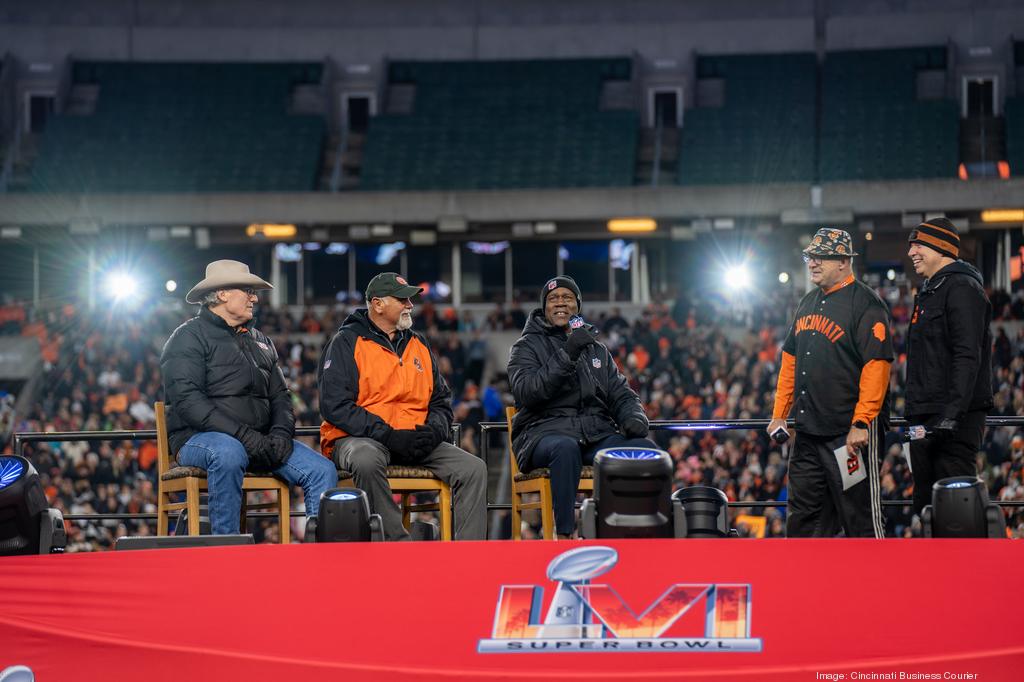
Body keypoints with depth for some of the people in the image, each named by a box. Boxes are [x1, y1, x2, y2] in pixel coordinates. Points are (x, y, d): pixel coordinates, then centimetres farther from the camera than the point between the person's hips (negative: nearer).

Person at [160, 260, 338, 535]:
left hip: (260, 441, 7)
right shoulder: (189, 337, -1)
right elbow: (188, 399, -14)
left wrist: (282, 432, -4)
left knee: (323, 471, -12)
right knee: (228, 453, -41)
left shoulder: (260, 341, 23)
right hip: (199, 438, -7)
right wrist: (241, 434, -24)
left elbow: (280, 396, 21)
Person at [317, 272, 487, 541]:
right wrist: (388, 436, -20)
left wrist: (433, 432, -6)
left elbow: (441, 402, 19)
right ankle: (399, 542, -33)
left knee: (474, 468, -14)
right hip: (357, 439, -5)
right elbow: (335, 405, -11)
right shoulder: (346, 343, 0)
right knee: (367, 460, -41)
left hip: (417, 441, 5)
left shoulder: (420, 346, 19)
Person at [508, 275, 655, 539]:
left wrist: (634, 418, -2)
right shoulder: (527, 347, 9)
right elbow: (525, 391, -10)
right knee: (566, 448, -42)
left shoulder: (597, 350, 25)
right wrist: (567, 357, -18)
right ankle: (564, 535, -42)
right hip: (545, 431, -4)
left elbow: (622, 396, 23)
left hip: (597, 433, 4)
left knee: (647, 449, -25)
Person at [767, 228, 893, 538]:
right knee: (803, 516, 10)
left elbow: (876, 366, -17)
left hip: (851, 434, -8)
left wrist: (861, 423, -22)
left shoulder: (865, 304, -10)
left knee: (860, 517, -4)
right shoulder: (809, 303, 17)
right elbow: (790, 361, 23)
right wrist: (780, 414, 17)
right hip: (808, 431, 8)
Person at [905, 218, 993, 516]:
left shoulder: (961, 288, -11)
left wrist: (953, 413, -26)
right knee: (925, 500, 12)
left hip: (955, 416, -10)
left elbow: (967, 357, -20)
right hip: (924, 418, 10)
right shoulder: (929, 292, 21)